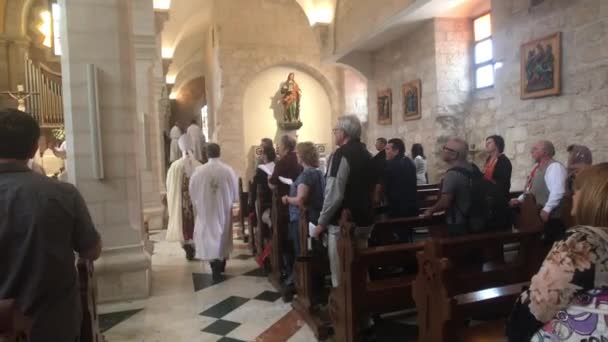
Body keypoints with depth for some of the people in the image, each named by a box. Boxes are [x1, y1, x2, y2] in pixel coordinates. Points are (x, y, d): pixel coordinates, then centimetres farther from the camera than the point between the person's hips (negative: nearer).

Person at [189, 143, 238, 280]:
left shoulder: (199, 171, -12)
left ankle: (216, 269, -4)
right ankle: (221, 265, 31)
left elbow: (193, 192, -1)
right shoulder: (228, 170, -11)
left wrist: (197, 205, 17)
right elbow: (235, 193, -2)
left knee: (209, 236, 4)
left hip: (206, 210, -1)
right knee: (223, 235, 17)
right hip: (224, 209, 1)